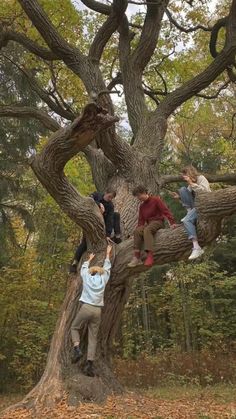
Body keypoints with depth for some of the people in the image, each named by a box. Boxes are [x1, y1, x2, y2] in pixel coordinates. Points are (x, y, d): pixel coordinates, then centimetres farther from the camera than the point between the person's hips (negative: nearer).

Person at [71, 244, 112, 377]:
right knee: (93, 338, 5)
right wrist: (108, 254, 38)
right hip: (98, 310, 2)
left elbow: (84, 267, 28)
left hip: (86, 308, -2)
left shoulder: (87, 277, 9)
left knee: (75, 327, 19)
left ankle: (77, 349, -3)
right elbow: (107, 268, 27)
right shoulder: (103, 279, 12)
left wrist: (90, 259, 46)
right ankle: (90, 363, -5)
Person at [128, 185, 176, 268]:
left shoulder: (155, 199, -3)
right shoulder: (142, 206, 17)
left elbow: (165, 210, -11)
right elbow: (141, 220, 16)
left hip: (158, 221, -6)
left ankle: (150, 256, -50)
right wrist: (139, 227, -2)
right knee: (137, 231, -27)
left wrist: (172, 222, -21)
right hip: (148, 223, 6)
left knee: (147, 230, -38)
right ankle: (136, 257, -35)